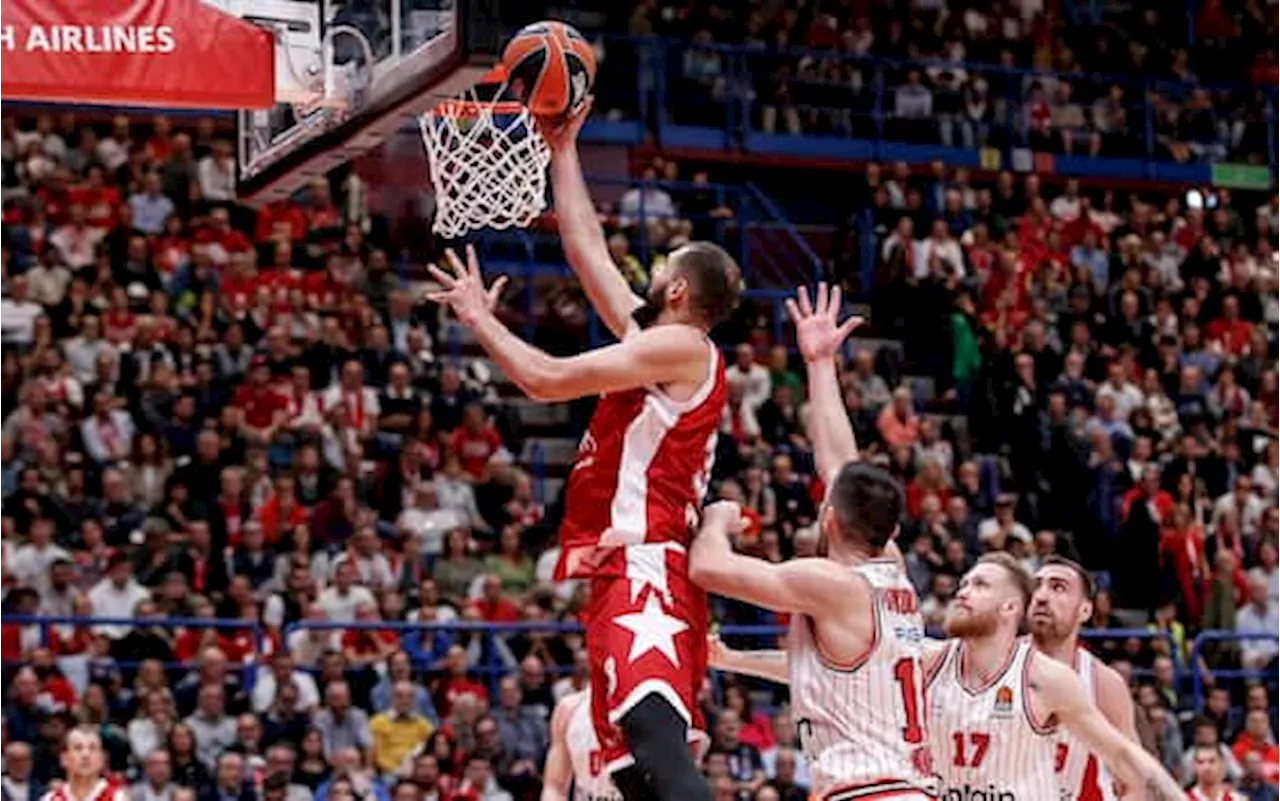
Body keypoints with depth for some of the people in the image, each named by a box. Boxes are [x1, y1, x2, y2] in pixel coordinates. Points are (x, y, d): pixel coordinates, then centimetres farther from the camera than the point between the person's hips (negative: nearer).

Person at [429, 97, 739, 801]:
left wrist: (479, 317, 4)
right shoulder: (651, 342, 21)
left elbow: (546, 380, -11)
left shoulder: (681, 347, -5)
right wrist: (562, 149, 36)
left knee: (655, 740, -29)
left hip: (642, 573, -10)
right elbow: (586, 248, 31)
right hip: (625, 578, 10)